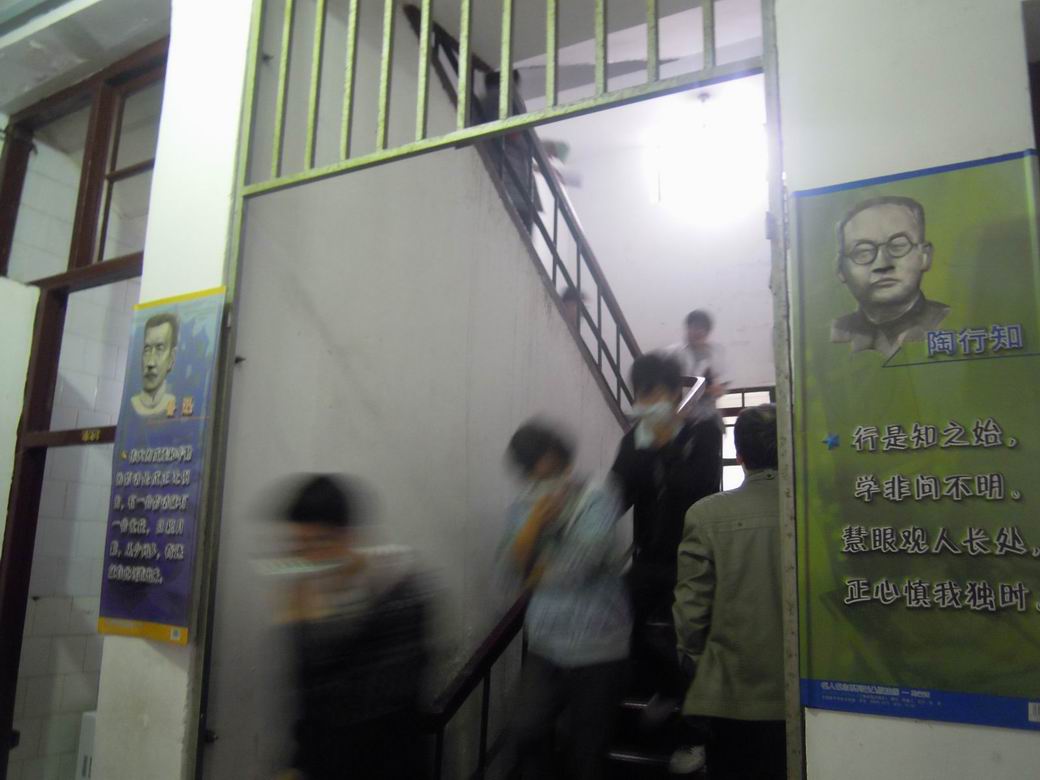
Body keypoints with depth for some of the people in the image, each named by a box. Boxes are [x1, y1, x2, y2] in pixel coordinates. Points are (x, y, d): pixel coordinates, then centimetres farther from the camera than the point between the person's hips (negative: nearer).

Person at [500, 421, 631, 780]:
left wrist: (540, 574, -4)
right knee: (525, 731, -14)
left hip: (597, 648, -3)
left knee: (584, 750, 8)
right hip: (545, 646, 3)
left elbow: (585, 555, -21)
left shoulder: (597, 498, -10)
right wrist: (536, 521, -18)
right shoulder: (522, 508, 6)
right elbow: (510, 568, -4)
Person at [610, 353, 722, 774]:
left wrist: (665, 446, -18)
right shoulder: (634, 440, 3)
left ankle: (696, 732, 24)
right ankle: (671, 687, 39)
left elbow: (703, 488, -23)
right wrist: (645, 448, -18)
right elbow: (619, 496, -6)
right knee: (631, 631, 7)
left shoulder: (704, 433, -8)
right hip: (649, 558, 5)